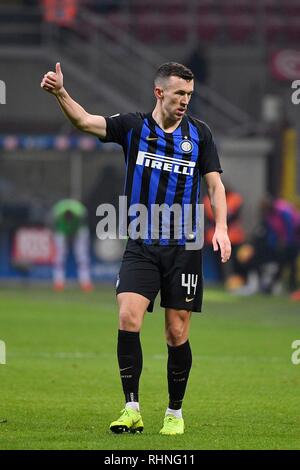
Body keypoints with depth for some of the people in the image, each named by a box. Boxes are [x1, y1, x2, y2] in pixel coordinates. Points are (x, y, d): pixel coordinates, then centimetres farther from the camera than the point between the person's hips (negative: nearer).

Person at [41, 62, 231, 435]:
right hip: (140, 247, -1)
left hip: (184, 248, 1)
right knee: (128, 319, -17)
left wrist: (221, 228, -9)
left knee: (177, 334, 3)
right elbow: (85, 121, -13)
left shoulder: (199, 133, 5)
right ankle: (131, 411, -11)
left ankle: (175, 413, 19)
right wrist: (60, 93, -32)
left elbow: (215, 184, 6)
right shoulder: (133, 127, 1)